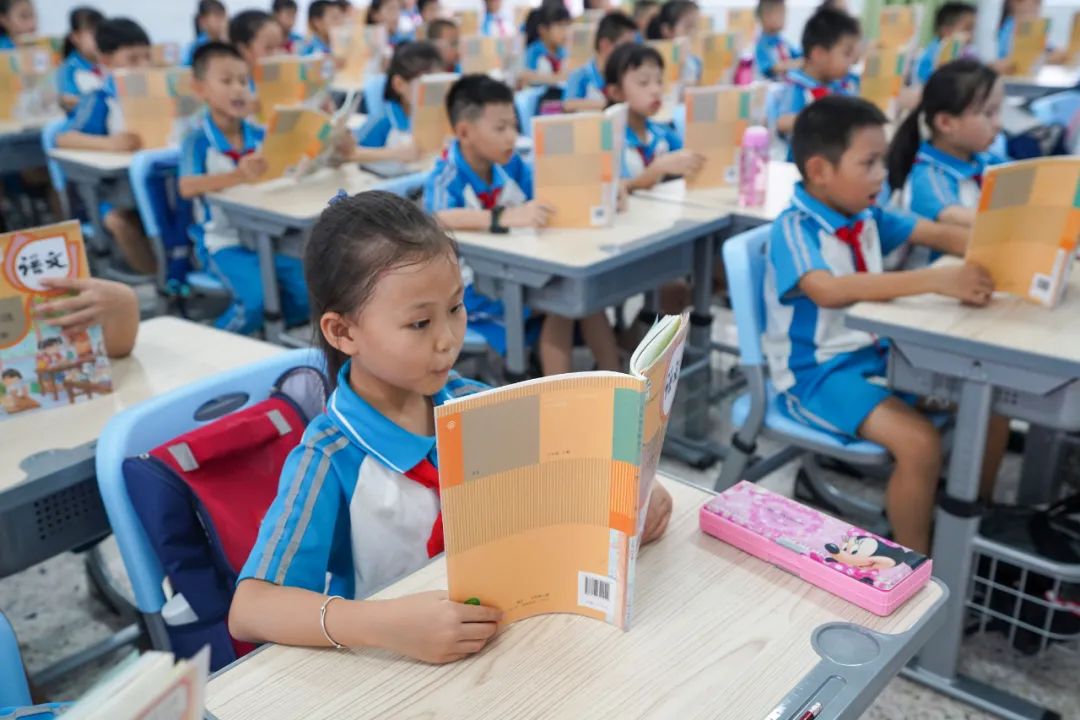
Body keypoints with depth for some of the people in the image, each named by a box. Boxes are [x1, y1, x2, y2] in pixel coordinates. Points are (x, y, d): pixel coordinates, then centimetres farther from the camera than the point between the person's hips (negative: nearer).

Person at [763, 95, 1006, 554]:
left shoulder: (867, 217, 3)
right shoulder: (794, 229, -20)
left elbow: (938, 234, 6)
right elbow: (828, 290, -38)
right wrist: (935, 279, -43)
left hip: (878, 353, 8)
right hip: (817, 372, -8)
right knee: (919, 441, -27)